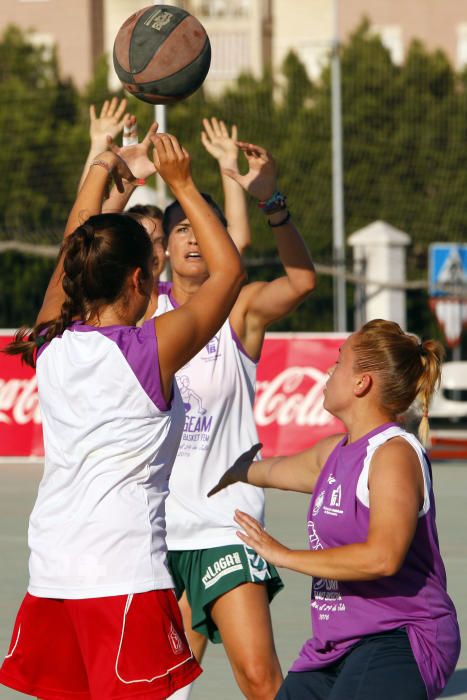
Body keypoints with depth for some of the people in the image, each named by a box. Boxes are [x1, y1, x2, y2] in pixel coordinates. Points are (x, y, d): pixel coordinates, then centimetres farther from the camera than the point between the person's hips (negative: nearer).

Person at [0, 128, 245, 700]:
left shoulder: (51, 342, 5)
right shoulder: (153, 349, -8)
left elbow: (71, 254, 24)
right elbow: (229, 270, 5)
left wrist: (100, 169, 35)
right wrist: (182, 185, 12)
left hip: (50, 567, 6)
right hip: (125, 573, -6)